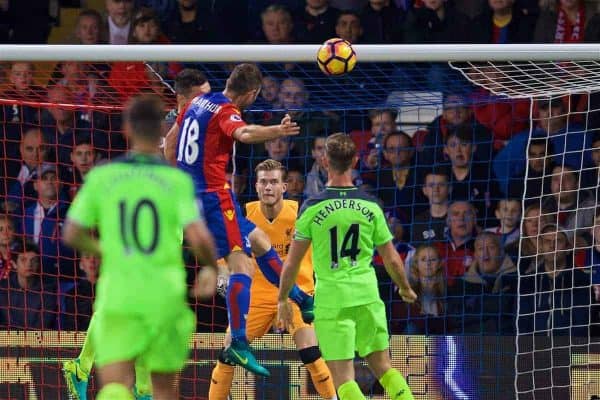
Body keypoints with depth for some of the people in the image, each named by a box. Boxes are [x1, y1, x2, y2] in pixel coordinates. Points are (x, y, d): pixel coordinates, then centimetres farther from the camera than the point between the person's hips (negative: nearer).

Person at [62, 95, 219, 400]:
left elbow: (71, 235, 5)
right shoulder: (177, 180, -3)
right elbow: (199, 238, -12)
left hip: (117, 293, 0)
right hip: (165, 293, 0)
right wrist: (212, 269, 8)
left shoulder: (101, 177, 1)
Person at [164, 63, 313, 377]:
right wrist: (276, 132, -53)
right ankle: (238, 343, -21)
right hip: (214, 195, -10)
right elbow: (243, 133, -38)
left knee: (259, 240, 21)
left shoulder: (198, 103, 13)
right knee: (242, 265, -13)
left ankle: (301, 300, 30)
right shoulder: (225, 111, -14)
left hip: (190, 191, 10)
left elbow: (171, 138, 24)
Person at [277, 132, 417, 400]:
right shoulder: (370, 206, 0)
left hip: (331, 300, -3)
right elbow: (391, 260, 6)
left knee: (343, 376, 0)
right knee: (382, 365, 16)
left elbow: (292, 262, -4)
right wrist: (405, 288, 26)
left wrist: (283, 300, 11)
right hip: (368, 296, 3)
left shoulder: (312, 208, -7)